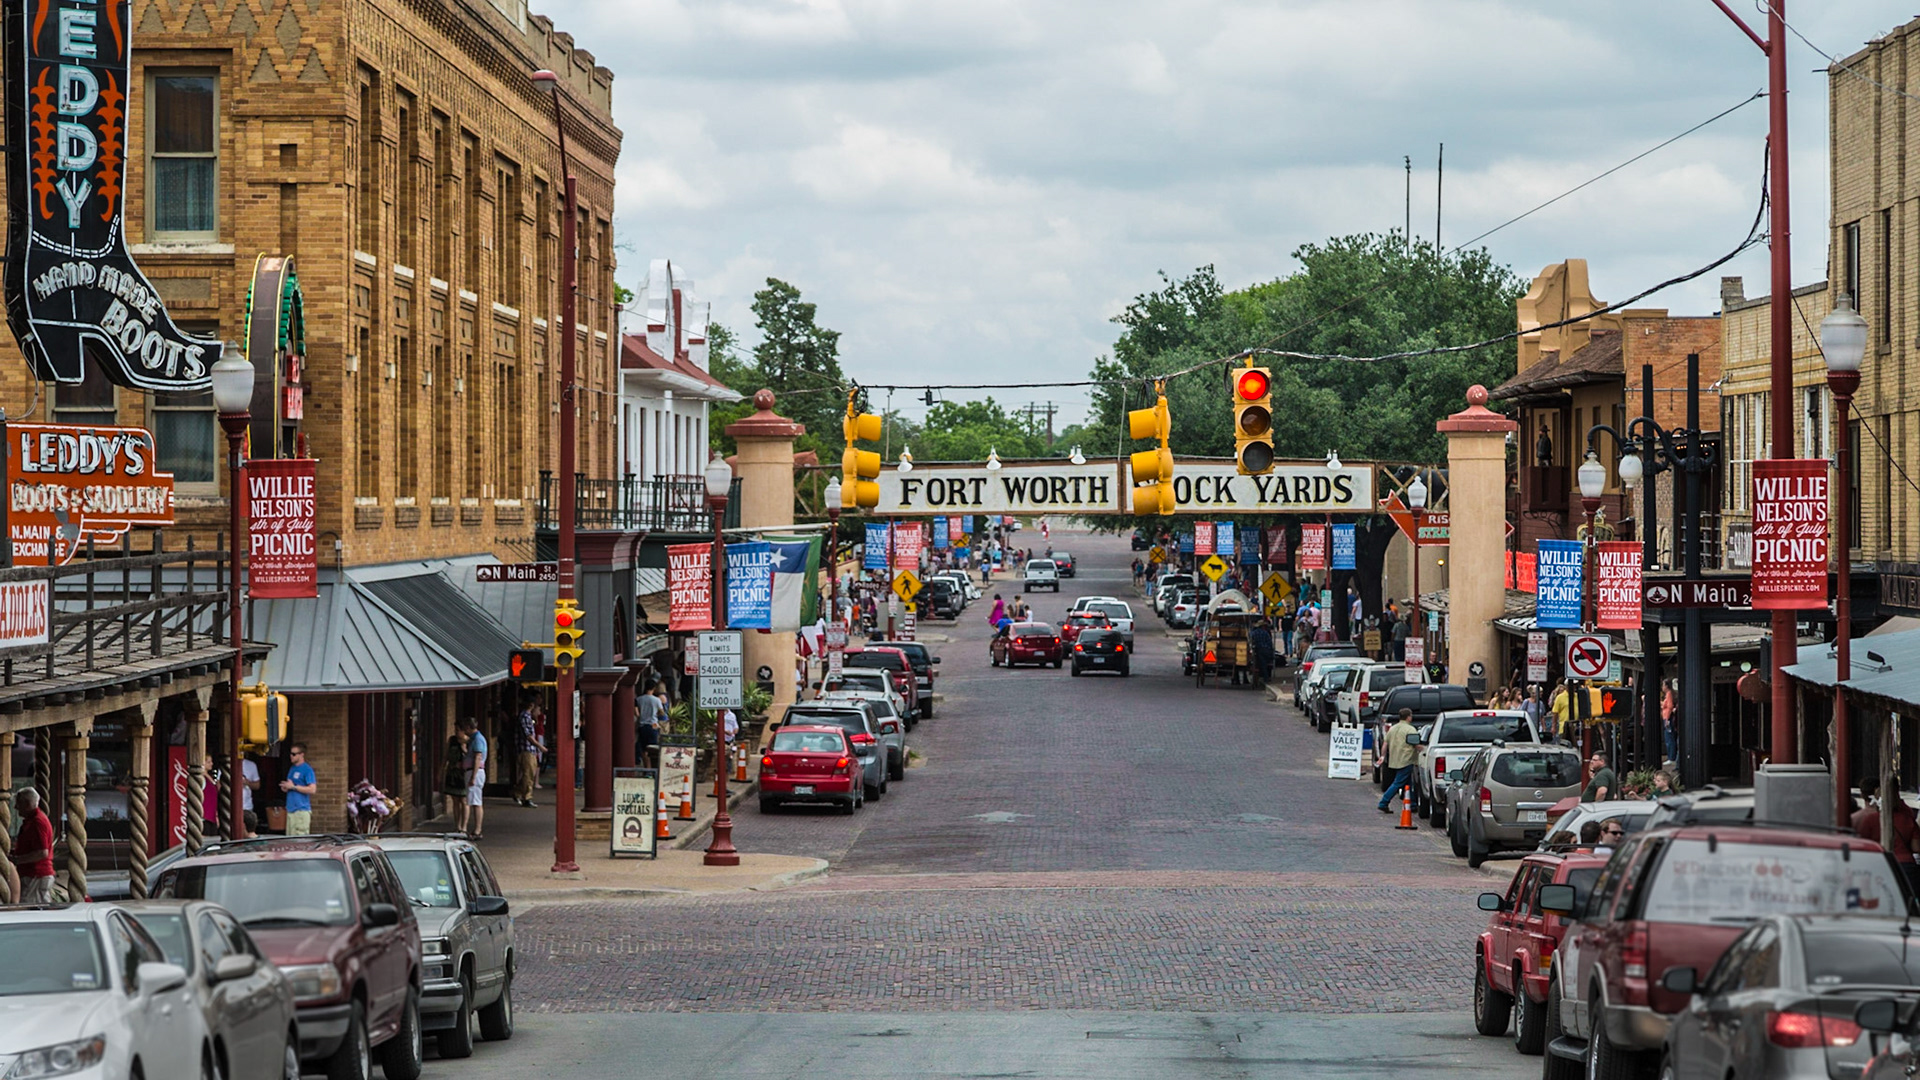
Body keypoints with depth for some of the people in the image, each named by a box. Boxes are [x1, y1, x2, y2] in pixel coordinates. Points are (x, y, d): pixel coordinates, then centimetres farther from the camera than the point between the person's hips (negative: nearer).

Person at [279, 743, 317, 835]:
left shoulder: (307, 769, -8)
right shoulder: (292, 769, 18)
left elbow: (312, 790, -16)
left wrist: (293, 787, -15)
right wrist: (285, 788, 5)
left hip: (302, 810, -9)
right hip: (291, 809, 9)